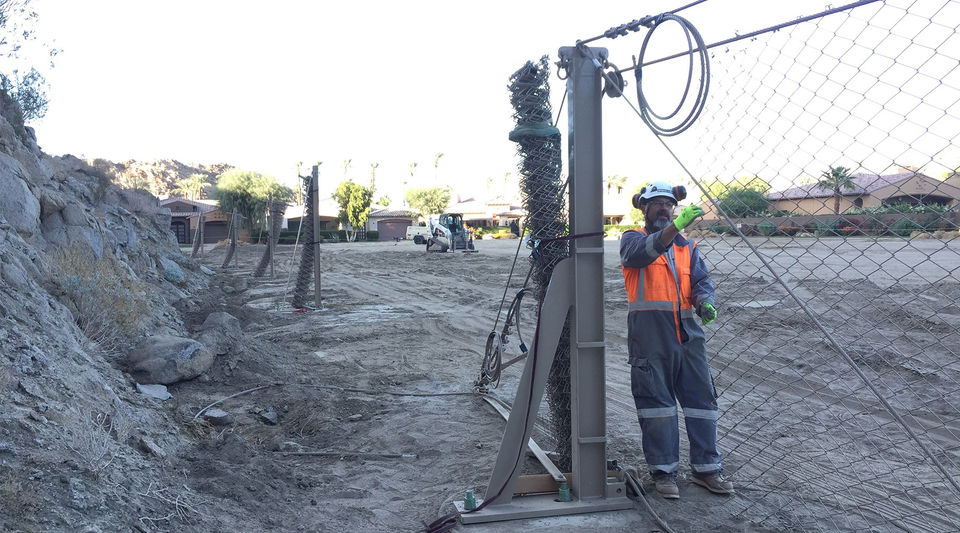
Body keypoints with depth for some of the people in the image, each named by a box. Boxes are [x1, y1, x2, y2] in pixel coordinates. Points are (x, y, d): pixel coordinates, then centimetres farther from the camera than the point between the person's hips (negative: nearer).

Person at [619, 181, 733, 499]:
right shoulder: (633, 239, 7)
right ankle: (663, 470, 11)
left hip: (687, 330, 5)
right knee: (656, 401, 0)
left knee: (702, 398, 5)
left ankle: (706, 468, 17)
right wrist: (675, 226, -31)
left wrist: (705, 302, -13)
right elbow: (641, 253, -18)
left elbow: (701, 279, 10)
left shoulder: (686, 246, 22)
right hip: (649, 332, -4)